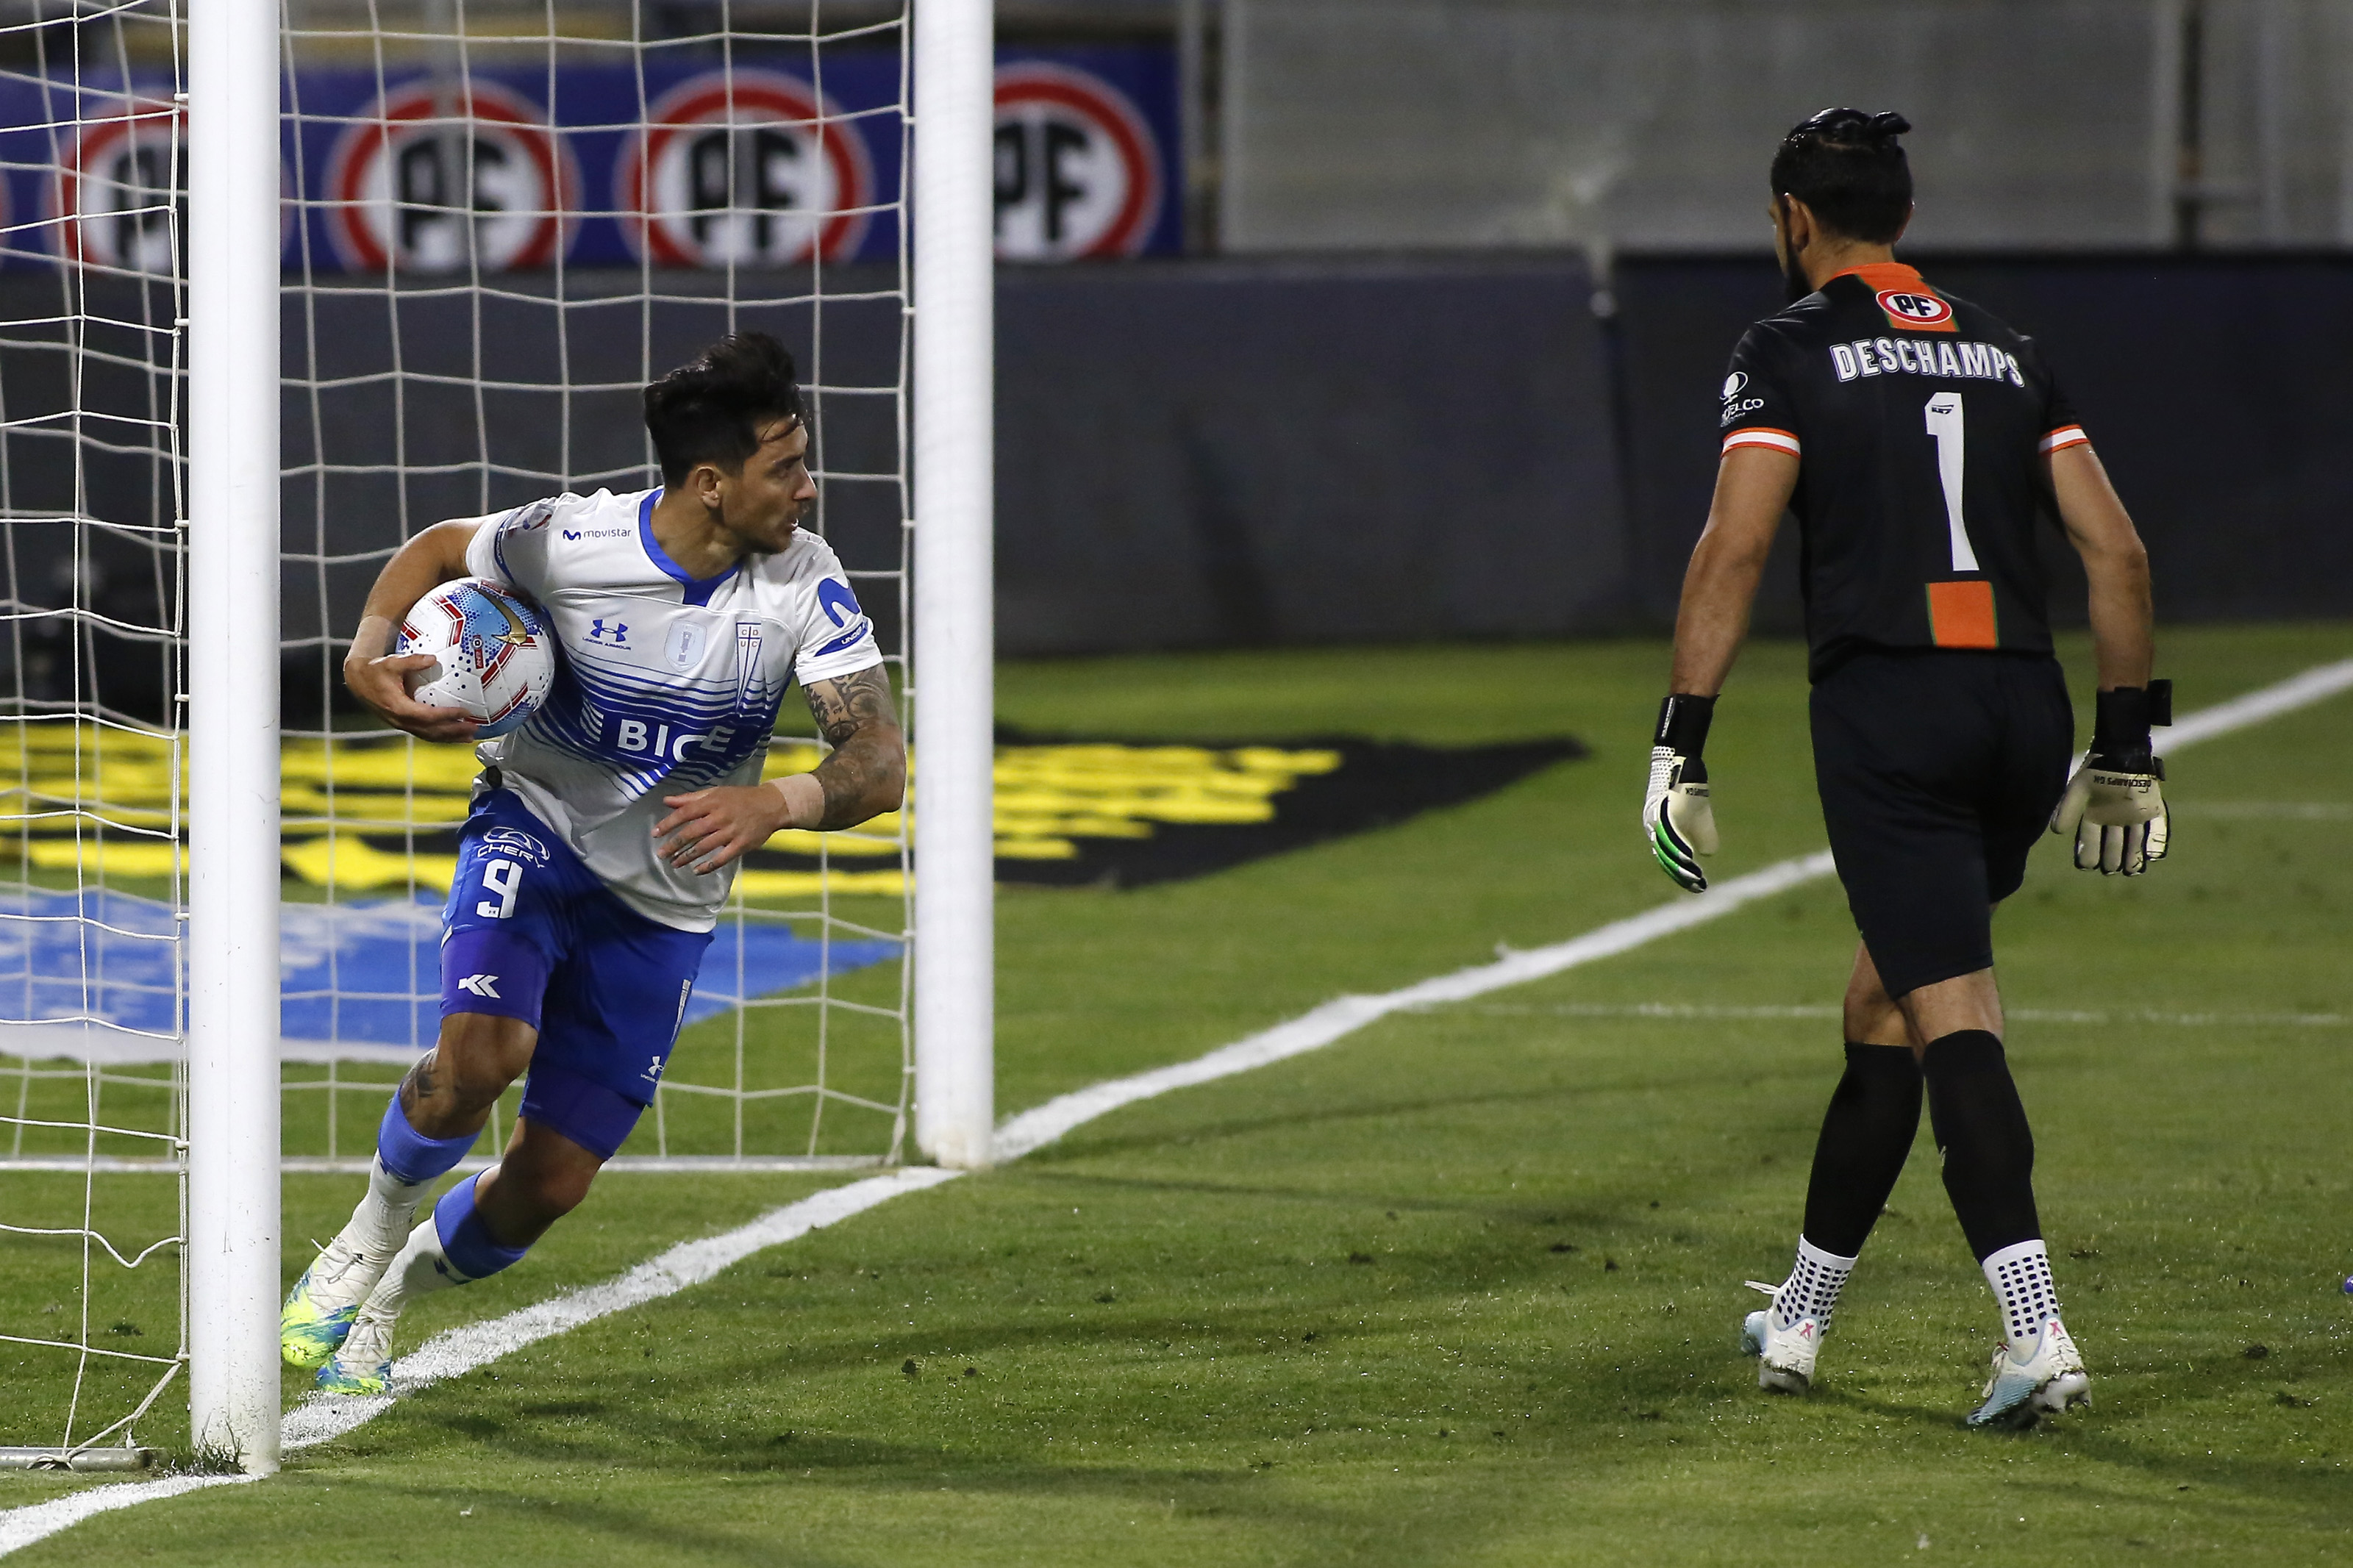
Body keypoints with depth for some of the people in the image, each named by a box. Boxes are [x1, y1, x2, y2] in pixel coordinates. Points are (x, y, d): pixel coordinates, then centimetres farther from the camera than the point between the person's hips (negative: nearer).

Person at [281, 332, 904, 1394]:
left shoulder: (804, 586, -16)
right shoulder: (566, 541, -18)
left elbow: (877, 764, -21)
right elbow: (439, 551, 4)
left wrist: (773, 806, -42)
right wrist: (370, 654, -15)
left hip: (665, 900, 2)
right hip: (535, 832, -2)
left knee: (546, 1187, 1)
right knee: (481, 1055, -31)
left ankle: (387, 1297, 32)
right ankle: (372, 1230, 0)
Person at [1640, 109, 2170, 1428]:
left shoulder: (1790, 351, 2)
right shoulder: (2004, 352, 18)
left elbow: (1737, 544, -9)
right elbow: (2116, 549, 12)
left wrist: (1682, 741, -8)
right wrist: (2126, 747, 17)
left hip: (1886, 702, -5)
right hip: (2026, 706, 5)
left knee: (1952, 1013, -10)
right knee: (1887, 997, 19)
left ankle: (2038, 1333, -24)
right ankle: (1801, 1315, 26)